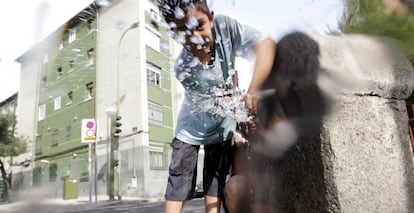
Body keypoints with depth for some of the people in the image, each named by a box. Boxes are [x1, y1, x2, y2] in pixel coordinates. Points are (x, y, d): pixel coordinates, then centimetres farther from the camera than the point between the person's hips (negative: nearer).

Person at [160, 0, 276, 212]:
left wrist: (253, 90, -47)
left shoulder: (225, 27, -27)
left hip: (221, 127, 2)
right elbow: (216, 102, -22)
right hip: (192, 127, -2)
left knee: (215, 182, 9)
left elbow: (265, 44, -36)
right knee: (178, 180, 2)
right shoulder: (183, 68, -29)